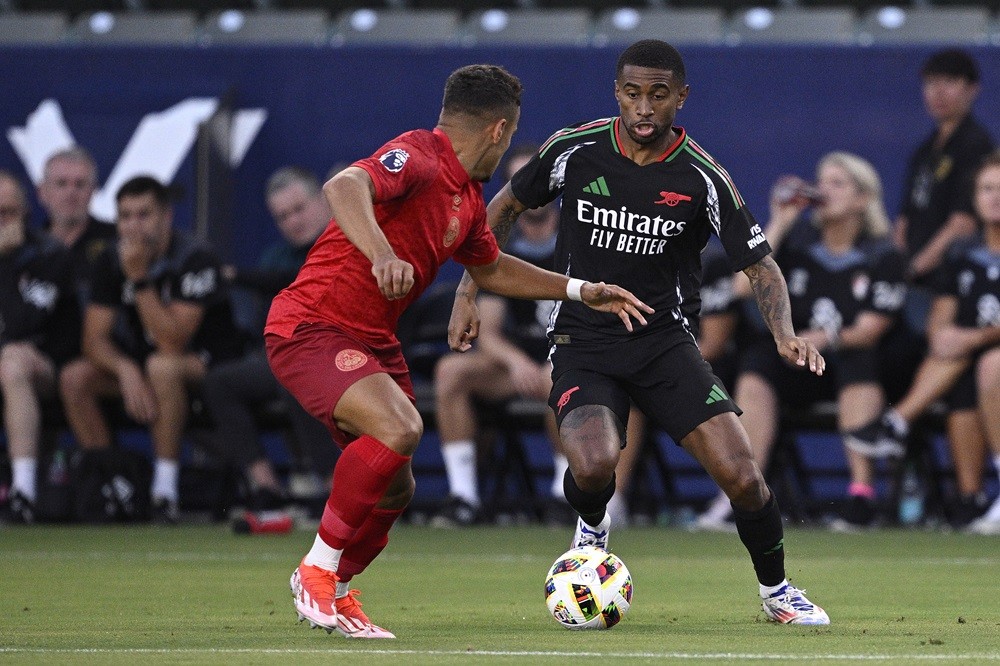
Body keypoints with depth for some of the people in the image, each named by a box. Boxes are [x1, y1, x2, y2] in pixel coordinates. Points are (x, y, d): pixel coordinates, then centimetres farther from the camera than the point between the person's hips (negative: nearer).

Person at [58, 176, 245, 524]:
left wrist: (139, 277, -35)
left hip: (209, 365, -6)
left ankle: (165, 491, -31)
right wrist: (126, 370, -30)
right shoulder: (111, 261, -5)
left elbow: (172, 343, -30)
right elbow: (94, 338, -9)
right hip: (138, 360, 6)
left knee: (162, 366, -39)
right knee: (74, 378, -18)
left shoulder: (194, 260, -23)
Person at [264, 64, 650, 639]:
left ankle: (334, 592, 35)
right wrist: (381, 253, -54)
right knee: (399, 428, -30)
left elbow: (490, 267, 31)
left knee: (395, 488, 11)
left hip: (373, 341, 10)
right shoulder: (417, 158, -18)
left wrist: (580, 291, 28)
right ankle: (318, 568, -15)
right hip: (312, 327, -10)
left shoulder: (469, 198, 12)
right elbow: (344, 186, -38)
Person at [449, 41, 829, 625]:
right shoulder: (574, 151, -7)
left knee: (741, 473, -15)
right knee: (594, 466, -29)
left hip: (666, 338, 1)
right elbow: (506, 207, 11)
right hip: (584, 339, 0)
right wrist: (468, 294, 6)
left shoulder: (702, 178, -9)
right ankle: (592, 530, 9)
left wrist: (786, 335, -22)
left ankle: (776, 590, 14)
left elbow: (761, 266, -3)